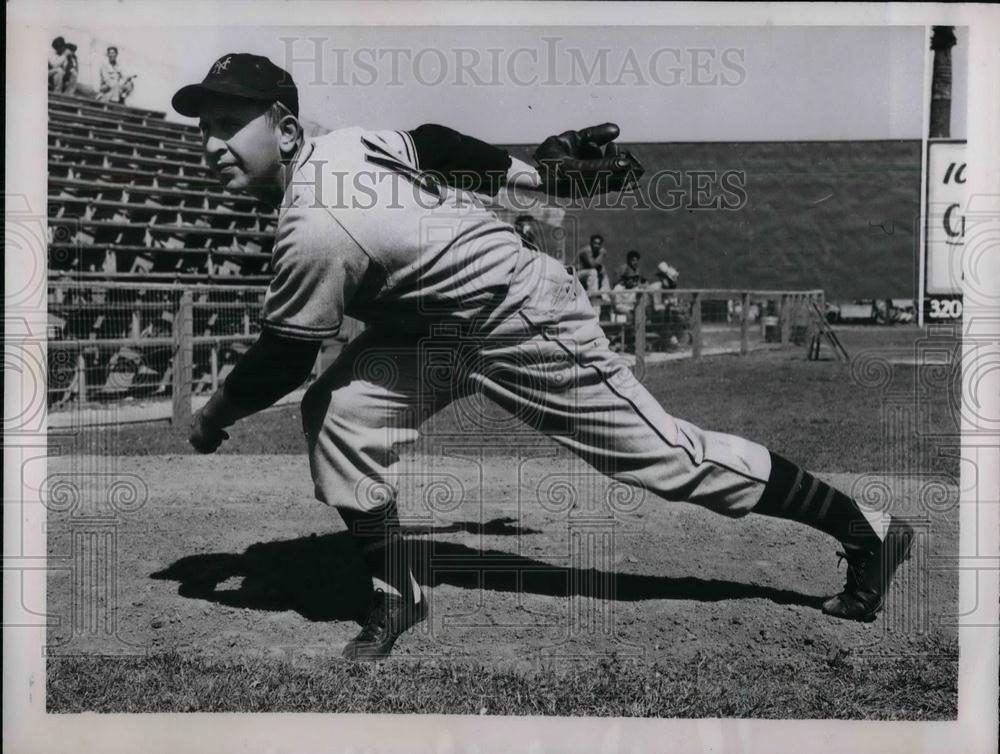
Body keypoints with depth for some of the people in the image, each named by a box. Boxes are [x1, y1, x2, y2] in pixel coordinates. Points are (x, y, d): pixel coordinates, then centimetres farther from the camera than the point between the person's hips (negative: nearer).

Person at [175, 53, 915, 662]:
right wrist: (525, 169, 19)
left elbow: (283, 362, -18)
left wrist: (214, 414, -1)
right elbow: (430, 143, 7)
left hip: (526, 326, -9)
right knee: (337, 410, -4)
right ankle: (397, 591, 10)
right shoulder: (339, 142, -4)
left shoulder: (314, 231, -29)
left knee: (665, 454, 1)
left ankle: (869, 533, 18)